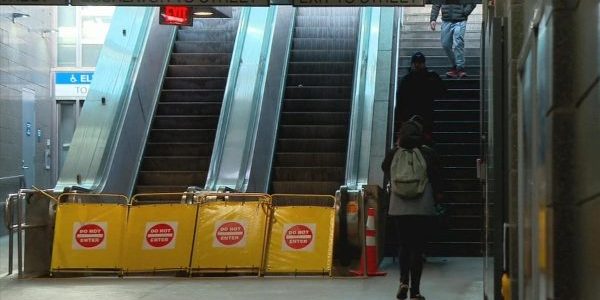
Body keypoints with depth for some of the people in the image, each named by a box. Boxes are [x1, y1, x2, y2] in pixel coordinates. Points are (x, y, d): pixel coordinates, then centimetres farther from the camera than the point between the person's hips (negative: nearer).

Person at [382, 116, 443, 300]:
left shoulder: (394, 154, 0)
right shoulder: (428, 154, -6)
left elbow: (385, 169, 19)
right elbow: (436, 178, -2)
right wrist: (438, 195, 14)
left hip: (398, 208, 2)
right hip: (423, 208, -2)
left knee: (403, 245, 18)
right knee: (418, 248, 3)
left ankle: (404, 281, 1)